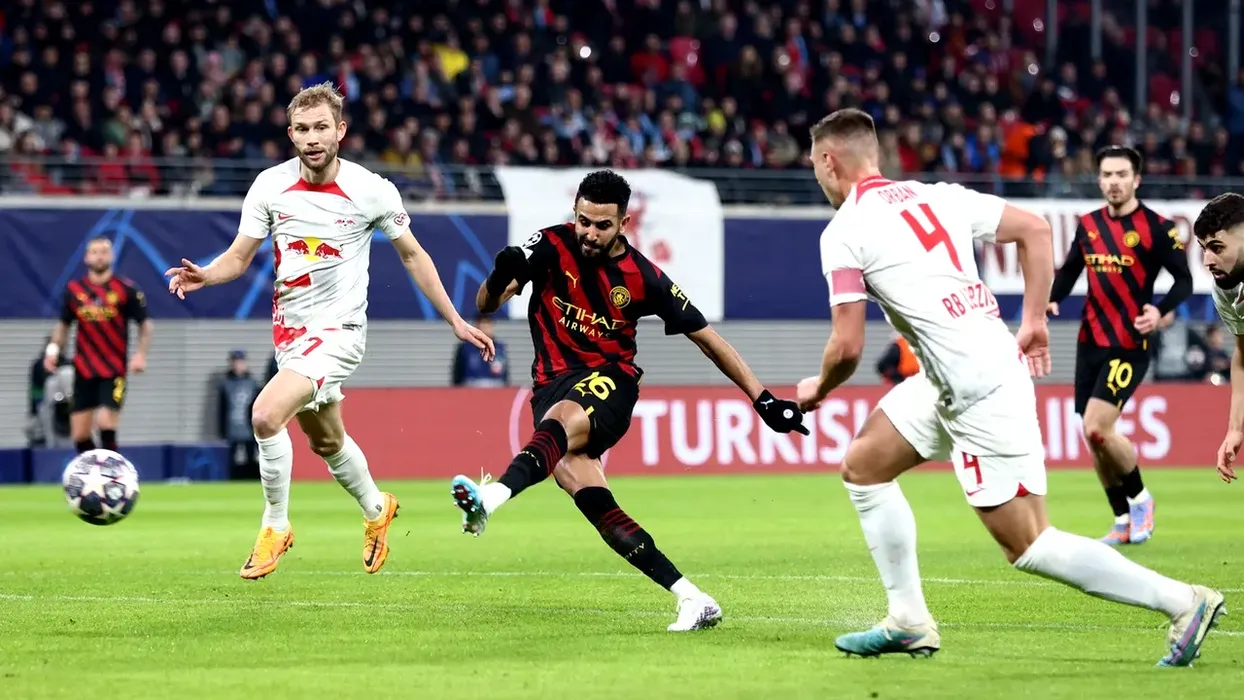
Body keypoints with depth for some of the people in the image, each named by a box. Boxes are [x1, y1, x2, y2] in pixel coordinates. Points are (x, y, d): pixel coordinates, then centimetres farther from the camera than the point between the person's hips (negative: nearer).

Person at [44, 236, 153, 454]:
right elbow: (63, 324, 16)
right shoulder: (74, 289, 4)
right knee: (79, 434, 1)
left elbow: (145, 324, 2)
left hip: (114, 370, -3)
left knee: (106, 424, -18)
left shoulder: (126, 289, -5)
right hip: (83, 369, 3)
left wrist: (141, 354, -13)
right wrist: (53, 348, 0)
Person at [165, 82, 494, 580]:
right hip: (289, 329, 5)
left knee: (266, 415, -25)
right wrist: (204, 275, -22)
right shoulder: (270, 186, -6)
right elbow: (240, 256, 1)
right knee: (325, 441, 22)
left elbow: (412, 255, 3)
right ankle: (376, 510, 51)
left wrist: (456, 321, 5)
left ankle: (275, 526, -6)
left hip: (338, 329, -5)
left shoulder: (372, 191, -11)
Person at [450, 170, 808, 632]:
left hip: (609, 383, -2)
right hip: (553, 384, 2)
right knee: (591, 499, -18)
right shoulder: (552, 247, -1)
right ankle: (690, 598, -16)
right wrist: (501, 277, -29)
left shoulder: (643, 278, -3)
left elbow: (708, 339, 5)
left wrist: (764, 400, 1)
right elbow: (485, 305, -5)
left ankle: (491, 498, -64)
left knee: (562, 419, -38)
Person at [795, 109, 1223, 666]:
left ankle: (1184, 602, -5)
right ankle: (909, 622, 20)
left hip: (980, 393, -9)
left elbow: (847, 347, -10)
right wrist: (1034, 321, 15)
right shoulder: (934, 196, 13)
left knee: (1027, 546, -5)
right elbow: (1034, 229, 11)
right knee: (862, 467, 19)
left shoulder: (843, 232, -8)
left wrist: (818, 389, 11)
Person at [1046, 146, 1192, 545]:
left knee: (1096, 428, -18)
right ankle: (1124, 523, 21)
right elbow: (1070, 270, 19)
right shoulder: (1088, 225, 8)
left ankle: (1139, 499, 5)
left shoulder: (1156, 228, -8)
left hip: (1130, 345, -6)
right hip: (1090, 343, 6)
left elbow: (1184, 279, -7)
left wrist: (1162, 310, -25)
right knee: (1094, 437, 7)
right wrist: (1051, 299, 0)